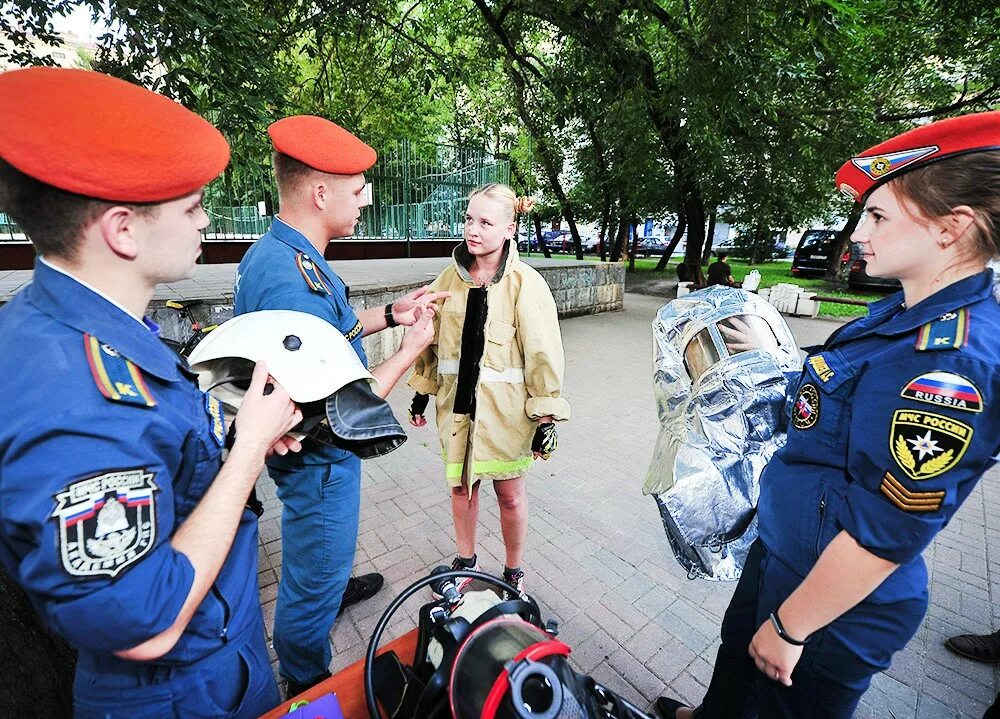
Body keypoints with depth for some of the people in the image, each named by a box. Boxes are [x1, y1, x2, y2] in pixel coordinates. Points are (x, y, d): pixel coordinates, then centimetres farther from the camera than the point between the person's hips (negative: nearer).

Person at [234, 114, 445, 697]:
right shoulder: (292, 281, -34)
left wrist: (391, 315, 4)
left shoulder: (281, 252, -1)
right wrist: (413, 346, -20)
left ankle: (335, 588, 65)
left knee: (325, 548, 35)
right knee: (312, 582, 17)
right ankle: (309, 686, 44)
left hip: (319, 449, 10)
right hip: (320, 459, -9)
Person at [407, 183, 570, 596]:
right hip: (456, 403, 4)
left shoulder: (525, 284, -11)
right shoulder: (451, 277, 2)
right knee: (461, 484, 17)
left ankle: (513, 572, 38)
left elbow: (543, 354, -10)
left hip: (505, 407, -3)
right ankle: (466, 561, 43)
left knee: (509, 491, 12)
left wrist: (547, 417, -11)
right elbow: (432, 338, 10)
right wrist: (422, 392, 12)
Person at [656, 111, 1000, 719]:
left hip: (837, 607, -8)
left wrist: (789, 627, -19)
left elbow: (883, 534, -29)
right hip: (781, 551, 8)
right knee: (738, 652, 32)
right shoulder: (903, 312, -1)